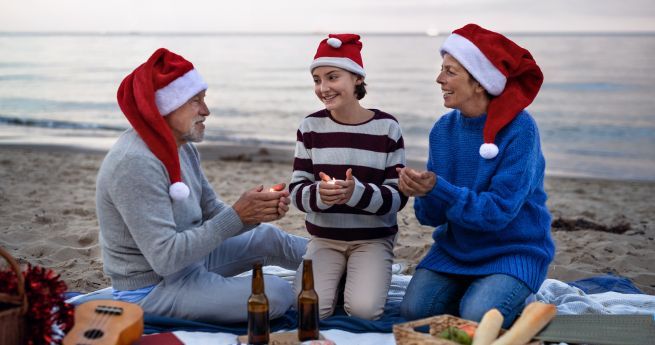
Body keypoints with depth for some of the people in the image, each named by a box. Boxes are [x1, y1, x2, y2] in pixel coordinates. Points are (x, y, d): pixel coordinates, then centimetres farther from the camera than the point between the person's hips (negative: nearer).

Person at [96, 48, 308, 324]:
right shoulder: (135, 163, -28)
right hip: (154, 288, -9)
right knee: (278, 295, -17)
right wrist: (237, 216, -28)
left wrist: (255, 214, -14)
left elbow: (212, 213, 6)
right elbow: (165, 257, -31)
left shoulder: (182, 148, 2)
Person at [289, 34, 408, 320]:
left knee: (363, 310, -22)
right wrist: (319, 194, -27)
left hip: (373, 239, -1)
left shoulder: (387, 127, -7)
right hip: (324, 238, 2)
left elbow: (398, 196, -9)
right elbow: (296, 190, -3)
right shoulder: (311, 126, -2)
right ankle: (337, 278, 13)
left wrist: (357, 192, -29)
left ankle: (367, 277, 11)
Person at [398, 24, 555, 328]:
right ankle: (473, 291, 14)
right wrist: (422, 194, -25)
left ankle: (513, 299, 8)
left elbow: (499, 211, -23)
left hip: (514, 250, -5)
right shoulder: (444, 129, -1)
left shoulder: (519, 129, -19)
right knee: (414, 309, -14)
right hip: (455, 247, 5)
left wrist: (438, 189, -32)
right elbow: (433, 216, -2)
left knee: (476, 318, -25)